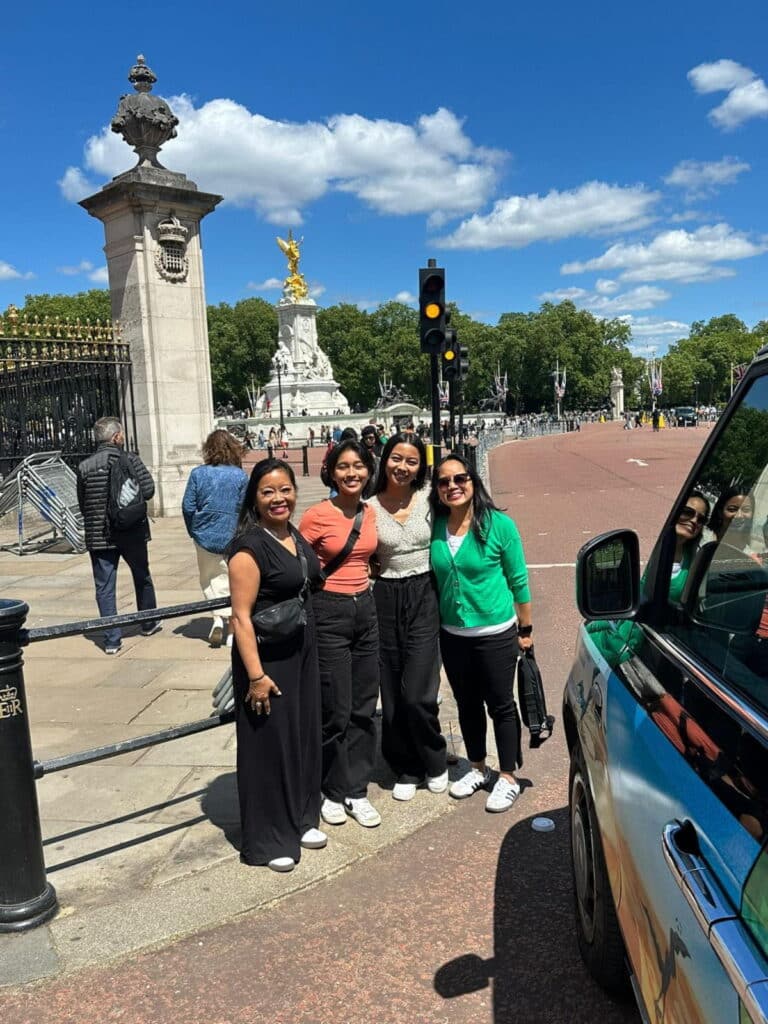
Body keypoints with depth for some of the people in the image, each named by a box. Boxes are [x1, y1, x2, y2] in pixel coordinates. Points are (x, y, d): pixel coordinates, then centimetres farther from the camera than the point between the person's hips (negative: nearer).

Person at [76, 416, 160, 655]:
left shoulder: (84, 467, -2)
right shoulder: (130, 459, -8)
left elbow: (82, 504, 3)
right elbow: (148, 490, -13)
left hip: (98, 535, 1)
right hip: (132, 532, -1)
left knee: (104, 587, 5)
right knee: (142, 578, 20)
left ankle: (112, 639, 3)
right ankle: (148, 624, 34)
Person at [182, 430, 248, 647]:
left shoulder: (198, 474, -4)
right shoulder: (240, 476, -7)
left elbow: (188, 507, -3)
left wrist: (194, 531, 11)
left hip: (205, 537, 1)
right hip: (233, 538, -1)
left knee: (209, 580, 16)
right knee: (232, 581, 11)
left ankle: (219, 617, -5)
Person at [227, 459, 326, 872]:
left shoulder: (295, 536, 6)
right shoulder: (250, 546, -18)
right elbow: (241, 615, -20)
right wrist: (256, 675, -23)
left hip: (302, 651, 8)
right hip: (266, 657, -8)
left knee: (303, 735, 18)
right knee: (269, 743, 4)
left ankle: (301, 819, 36)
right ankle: (267, 840, 21)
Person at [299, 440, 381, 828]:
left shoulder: (370, 513, 5)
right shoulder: (317, 515, -13)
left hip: (365, 608, 6)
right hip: (328, 612, -6)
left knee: (364, 708, 11)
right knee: (336, 710, 2)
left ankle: (356, 790, 26)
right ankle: (332, 791, 24)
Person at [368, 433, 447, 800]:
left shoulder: (429, 500, 0)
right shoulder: (369, 508, 0)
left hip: (424, 598, -1)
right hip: (385, 601, 1)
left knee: (418, 695, -6)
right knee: (392, 695, 8)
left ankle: (434, 762, 22)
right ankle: (406, 769, 29)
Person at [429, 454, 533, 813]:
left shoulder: (499, 525, -12)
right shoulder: (435, 527, -2)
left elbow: (518, 580, -5)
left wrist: (525, 630, -2)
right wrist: (434, 623, 8)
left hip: (495, 633, -4)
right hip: (453, 635, 4)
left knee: (501, 705, 8)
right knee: (467, 704, 18)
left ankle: (508, 779, 25)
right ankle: (478, 769, 37)